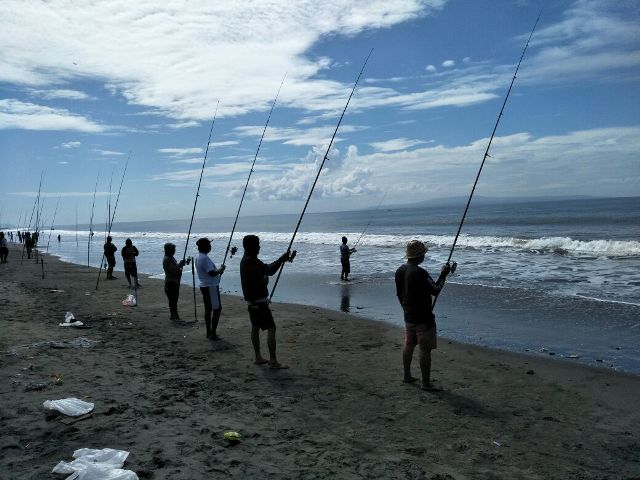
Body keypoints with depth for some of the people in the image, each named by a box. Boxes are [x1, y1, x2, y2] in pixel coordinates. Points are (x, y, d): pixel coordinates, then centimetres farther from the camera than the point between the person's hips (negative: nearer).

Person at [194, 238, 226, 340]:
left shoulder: (197, 257, 10)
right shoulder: (205, 258, -21)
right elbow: (212, 273, -24)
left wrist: (218, 271, 9)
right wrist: (221, 269, -7)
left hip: (204, 285, 10)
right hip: (211, 286, -10)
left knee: (208, 309, 14)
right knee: (217, 309, -4)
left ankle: (209, 332, 20)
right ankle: (213, 334, -3)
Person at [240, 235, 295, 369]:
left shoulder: (246, 260, 10)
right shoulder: (252, 262, -21)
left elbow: (267, 268, 13)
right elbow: (270, 271, -22)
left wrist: (281, 260, 4)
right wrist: (282, 259, -10)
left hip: (251, 301, 11)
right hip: (258, 301, -11)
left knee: (255, 327, 16)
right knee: (271, 328, -7)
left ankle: (258, 357, 24)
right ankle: (273, 361, -6)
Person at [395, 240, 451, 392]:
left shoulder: (399, 271, 3)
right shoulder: (420, 273, -23)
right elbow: (436, 291, -15)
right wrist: (443, 275, -3)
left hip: (408, 316, 8)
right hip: (423, 318, -8)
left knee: (408, 345, 19)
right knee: (425, 350, -1)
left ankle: (407, 376, 30)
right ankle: (426, 383, 6)